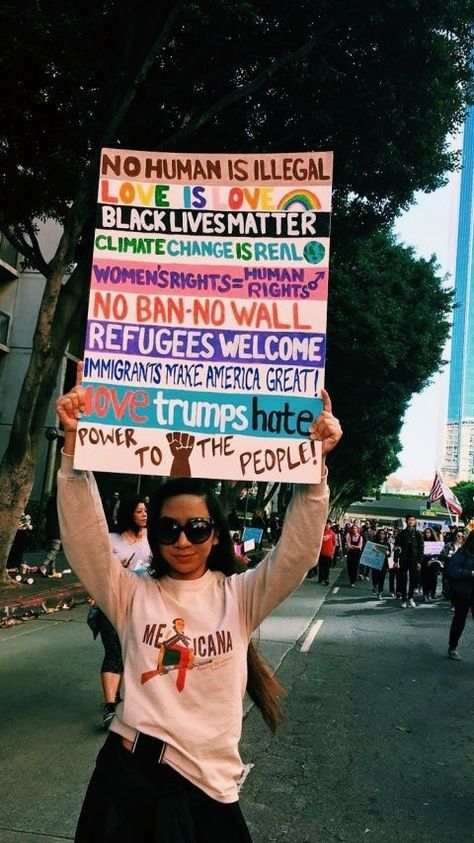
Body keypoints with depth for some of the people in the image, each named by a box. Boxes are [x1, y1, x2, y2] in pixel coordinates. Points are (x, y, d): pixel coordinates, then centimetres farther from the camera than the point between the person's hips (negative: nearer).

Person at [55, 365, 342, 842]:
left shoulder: (238, 596, 1)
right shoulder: (133, 595, 0)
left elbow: (297, 550, -10)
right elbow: (85, 538, -12)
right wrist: (74, 446, -25)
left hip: (208, 786, 0)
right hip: (129, 772, 0)